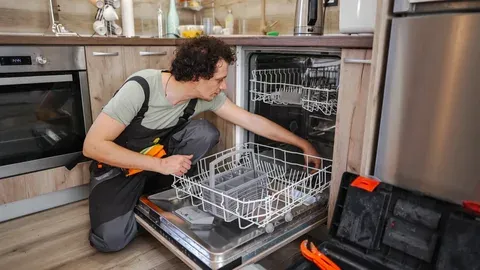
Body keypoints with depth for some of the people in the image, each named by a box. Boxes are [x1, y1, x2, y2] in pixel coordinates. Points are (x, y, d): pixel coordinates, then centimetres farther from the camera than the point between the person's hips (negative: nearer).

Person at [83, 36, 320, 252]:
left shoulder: (207, 96, -17)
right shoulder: (140, 88, -32)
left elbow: (252, 121, -10)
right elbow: (93, 145, -29)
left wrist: (303, 144, -6)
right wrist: (161, 164, -34)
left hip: (157, 152, 4)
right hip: (117, 163, -4)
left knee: (205, 133, -22)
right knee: (111, 239, -24)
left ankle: (158, 187, -4)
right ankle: (136, 194, 8)